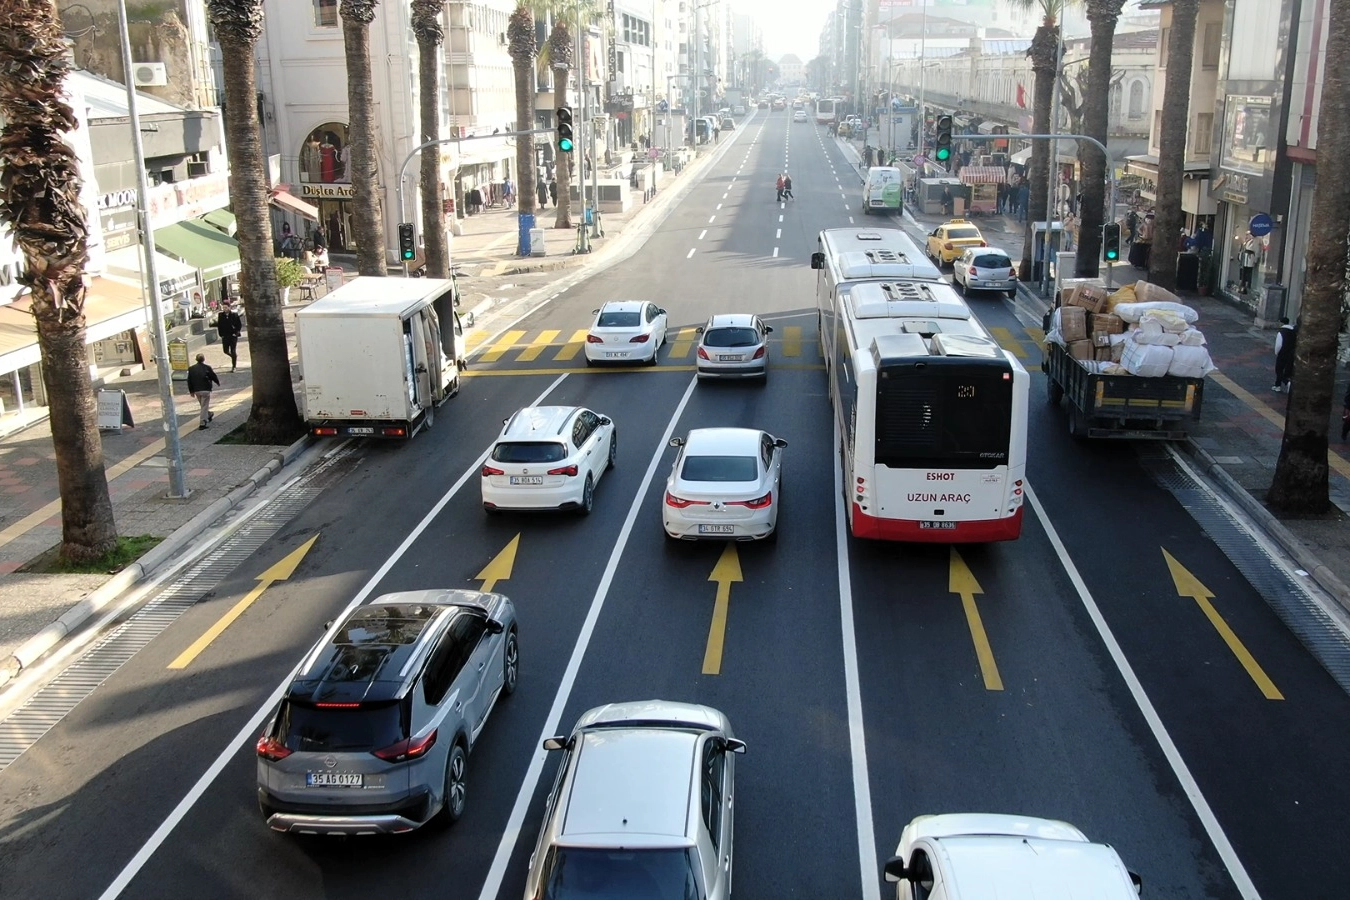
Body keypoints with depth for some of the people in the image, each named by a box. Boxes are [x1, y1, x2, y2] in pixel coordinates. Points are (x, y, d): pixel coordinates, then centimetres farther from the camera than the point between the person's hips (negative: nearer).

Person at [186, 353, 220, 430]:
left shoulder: (191, 369, 2)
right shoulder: (207, 368, -9)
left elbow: (189, 381, 4)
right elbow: (214, 377, 1)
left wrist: (191, 391, 12)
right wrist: (218, 382, 23)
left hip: (196, 390, 4)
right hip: (205, 390, -4)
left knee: (202, 405, 23)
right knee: (204, 406, -2)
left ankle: (209, 415, 44)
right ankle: (203, 423, -7)